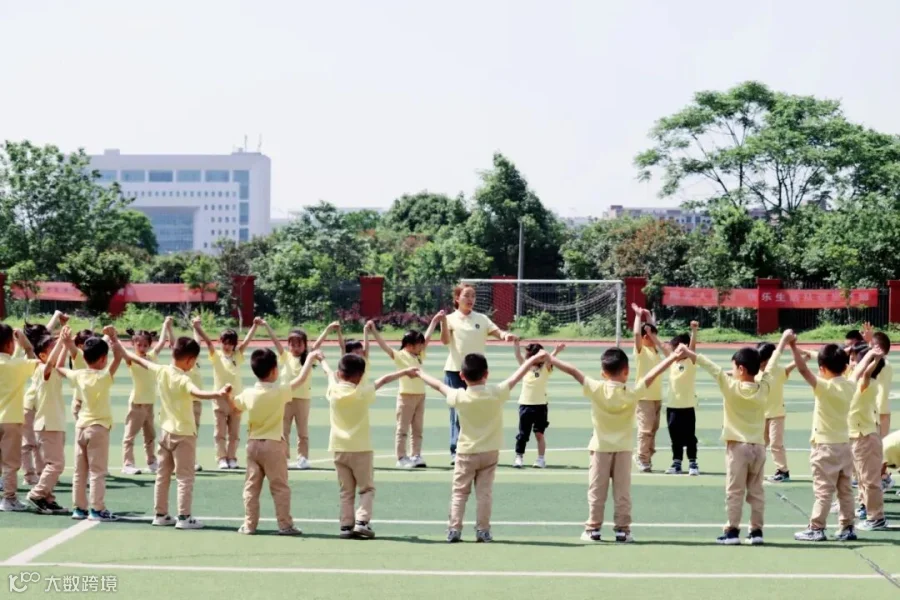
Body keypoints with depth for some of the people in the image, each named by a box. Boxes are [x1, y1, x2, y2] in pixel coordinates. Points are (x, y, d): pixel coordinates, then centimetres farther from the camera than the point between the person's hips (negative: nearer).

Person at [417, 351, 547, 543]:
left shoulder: (459, 397, -14)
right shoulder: (496, 393, -14)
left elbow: (439, 385, 2)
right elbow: (516, 377, -4)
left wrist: (420, 373, 18)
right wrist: (533, 359, 7)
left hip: (465, 453, 0)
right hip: (489, 452, 0)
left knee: (459, 493, 9)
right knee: (484, 493, 6)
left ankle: (454, 529, 4)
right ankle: (482, 530, 5)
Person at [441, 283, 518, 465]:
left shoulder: (481, 319, 6)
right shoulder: (451, 319, -1)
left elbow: (497, 331, -6)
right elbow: (445, 341, -15)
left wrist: (506, 335, -29)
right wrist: (443, 322, -31)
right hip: (455, 370, -3)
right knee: (458, 412, -3)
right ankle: (456, 452, 1)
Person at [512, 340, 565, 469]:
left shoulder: (545, 369, -5)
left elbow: (549, 360, -22)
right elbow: (519, 357, -9)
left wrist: (556, 351, -42)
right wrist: (516, 345, -26)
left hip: (540, 405, -2)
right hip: (525, 405, 3)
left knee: (539, 433, 2)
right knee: (522, 434, 5)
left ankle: (541, 459, 11)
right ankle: (519, 457, 13)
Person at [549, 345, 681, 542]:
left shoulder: (596, 389, -14)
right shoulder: (632, 393, -13)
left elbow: (574, 372, -11)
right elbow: (651, 375, -10)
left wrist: (551, 359, -6)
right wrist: (673, 357, -6)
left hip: (601, 448, 0)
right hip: (623, 448, 0)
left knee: (597, 490, 7)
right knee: (622, 491, 6)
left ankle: (593, 529, 8)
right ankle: (622, 529, 7)